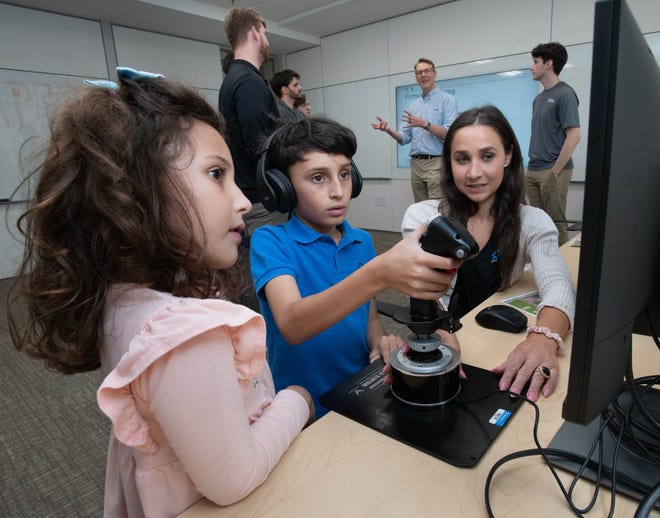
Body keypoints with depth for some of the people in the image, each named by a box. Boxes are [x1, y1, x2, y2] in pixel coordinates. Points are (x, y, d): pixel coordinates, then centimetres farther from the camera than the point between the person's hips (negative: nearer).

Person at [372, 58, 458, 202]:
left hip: (437, 163, -6)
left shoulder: (447, 99, 0)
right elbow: (405, 138, 16)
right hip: (416, 164, 6)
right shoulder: (413, 105, 18)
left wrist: (424, 124, -21)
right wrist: (388, 130, -3)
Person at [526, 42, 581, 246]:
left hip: (553, 171, -8)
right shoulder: (538, 98, 16)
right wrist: (531, 165, 12)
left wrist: (556, 171, -16)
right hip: (533, 171, 8)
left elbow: (574, 135, -15)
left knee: (556, 223, -3)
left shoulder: (565, 94, -8)